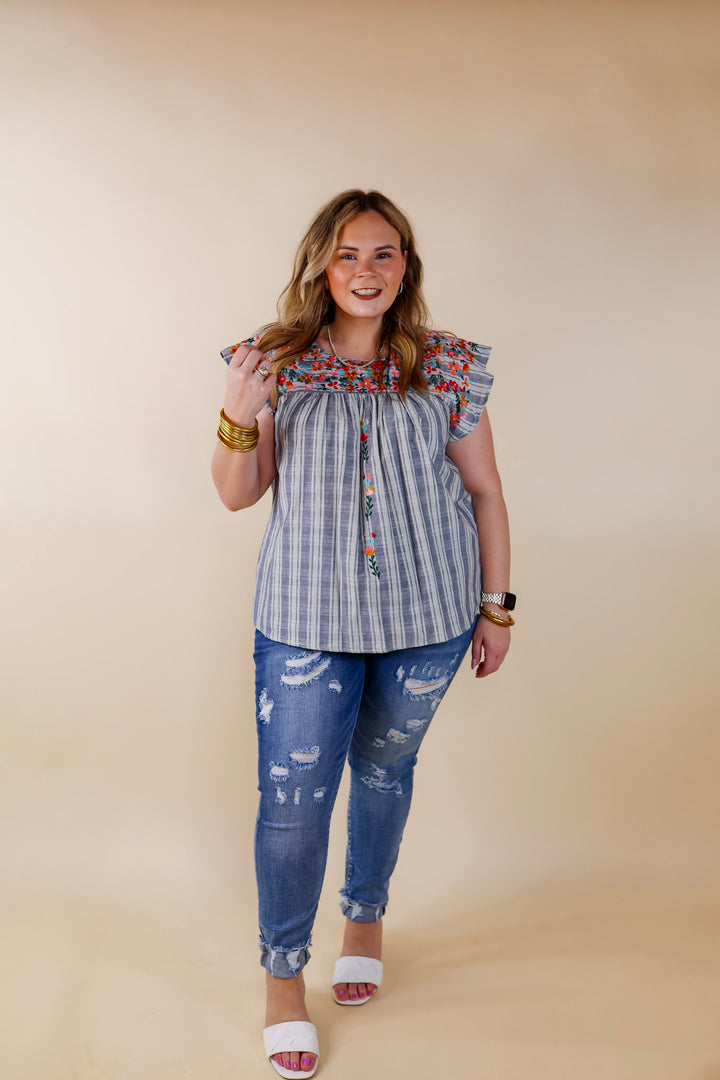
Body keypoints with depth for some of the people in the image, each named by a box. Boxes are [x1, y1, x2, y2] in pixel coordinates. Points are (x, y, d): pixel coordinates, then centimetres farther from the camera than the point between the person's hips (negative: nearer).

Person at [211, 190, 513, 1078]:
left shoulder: (450, 368, 0)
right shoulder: (276, 363, -1)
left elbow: (484, 490, 6)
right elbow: (238, 494, 2)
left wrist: (496, 605, 6)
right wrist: (238, 416, -16)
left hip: (428, 613, 1)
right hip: (307, 617, -1)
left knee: (385, 768, 18)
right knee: (292, 795, 0)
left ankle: (366, 920, 43)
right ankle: (283, 977, 21)